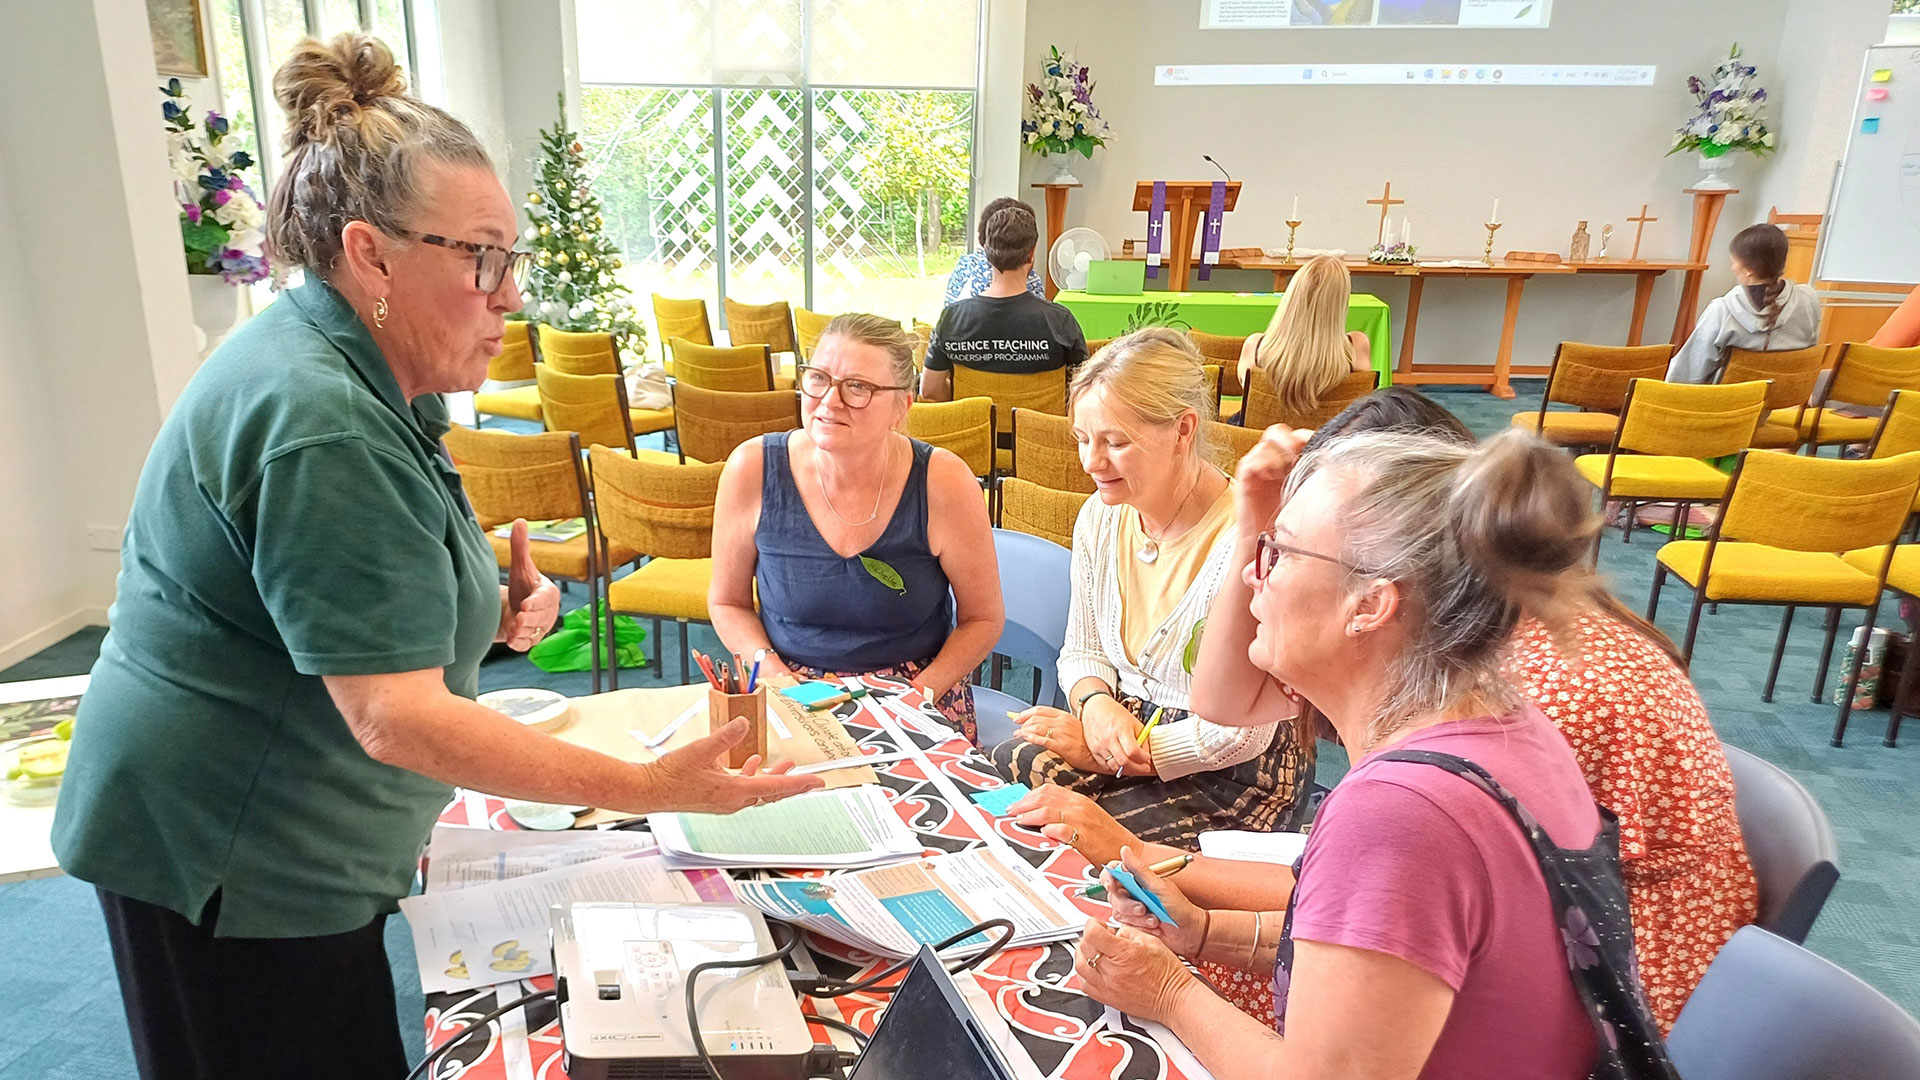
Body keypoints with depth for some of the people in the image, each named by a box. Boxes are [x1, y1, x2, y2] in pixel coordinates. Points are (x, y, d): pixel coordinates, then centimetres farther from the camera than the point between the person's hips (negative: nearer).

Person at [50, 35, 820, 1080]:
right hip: (235, 863, -9)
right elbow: (395, 716, -31)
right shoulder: (323, 426, -27)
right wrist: (648, 789, -33)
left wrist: (488, 610, -1)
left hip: (290, 843, 9)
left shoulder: (355, 378, 5)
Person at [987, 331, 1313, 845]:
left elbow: (1243, 734, -20)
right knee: (1000, 770, -18)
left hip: (1230, 773, -6)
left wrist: (1106, 754, -15)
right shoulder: (1100, 518, -1)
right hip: (1125, 720, 6)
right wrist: (1096, 705, -12)